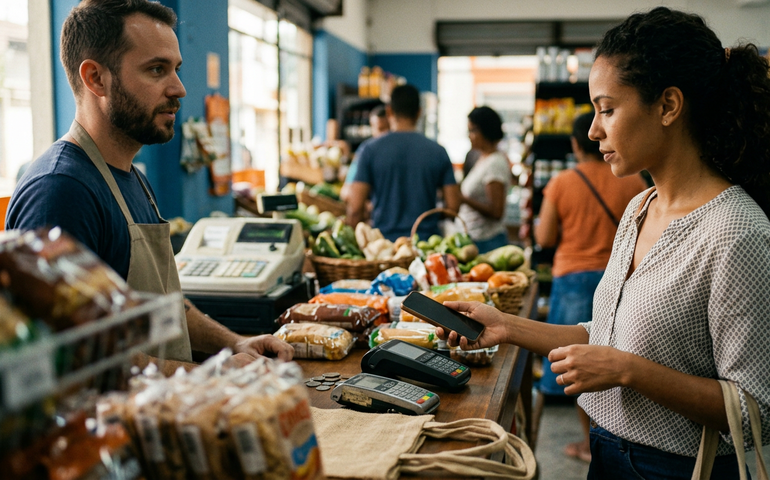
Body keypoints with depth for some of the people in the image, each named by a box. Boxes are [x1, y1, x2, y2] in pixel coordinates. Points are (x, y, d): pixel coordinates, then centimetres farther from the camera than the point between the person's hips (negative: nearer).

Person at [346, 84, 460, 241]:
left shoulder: (370, 150, -1)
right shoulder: (438, 152, 3)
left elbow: (355, 207, -6)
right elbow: (453, 207, 2)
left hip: (384, 240, -1)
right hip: (427, 240, 1)